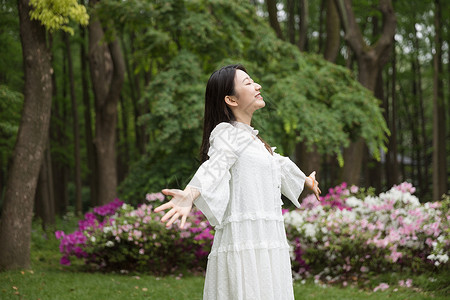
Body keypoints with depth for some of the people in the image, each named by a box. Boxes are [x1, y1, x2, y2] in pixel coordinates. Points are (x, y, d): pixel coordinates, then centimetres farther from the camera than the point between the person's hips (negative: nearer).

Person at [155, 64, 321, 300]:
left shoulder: (250, 137, 23)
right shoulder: (226, 133, -6)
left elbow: (278, 164, 42)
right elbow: (214, 167, -26)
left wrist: (306, 179, 61)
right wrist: (189, 196, -47)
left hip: (266, 243, 9)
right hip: (244, 244, -9)